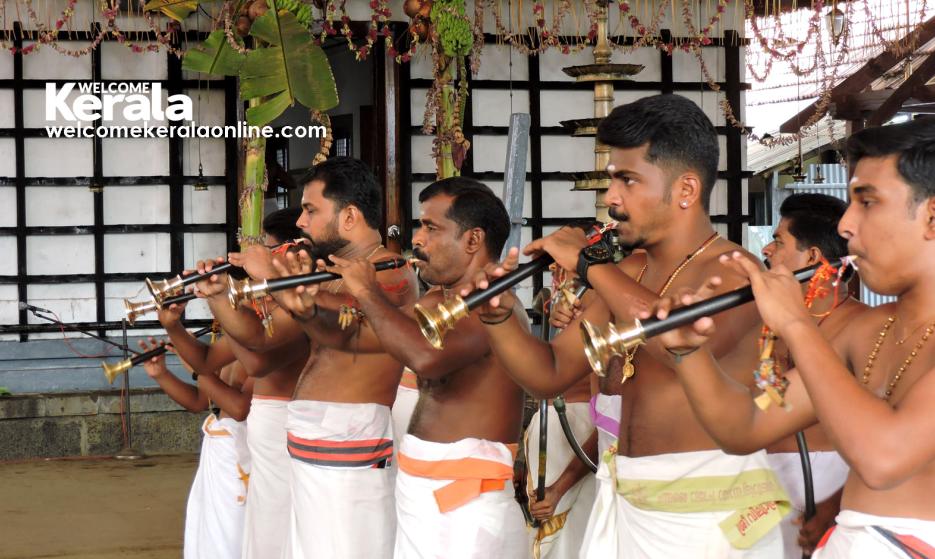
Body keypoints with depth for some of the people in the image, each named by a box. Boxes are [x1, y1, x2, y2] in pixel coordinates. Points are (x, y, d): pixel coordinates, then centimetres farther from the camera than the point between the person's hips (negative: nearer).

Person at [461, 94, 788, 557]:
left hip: (709, 509, -6)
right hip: (622, 500, 6)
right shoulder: (626, 273, 8)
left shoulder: (736, 271, -12)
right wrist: (499, 317, -9)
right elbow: (550, 373, 9)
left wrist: (590, 262, -24)